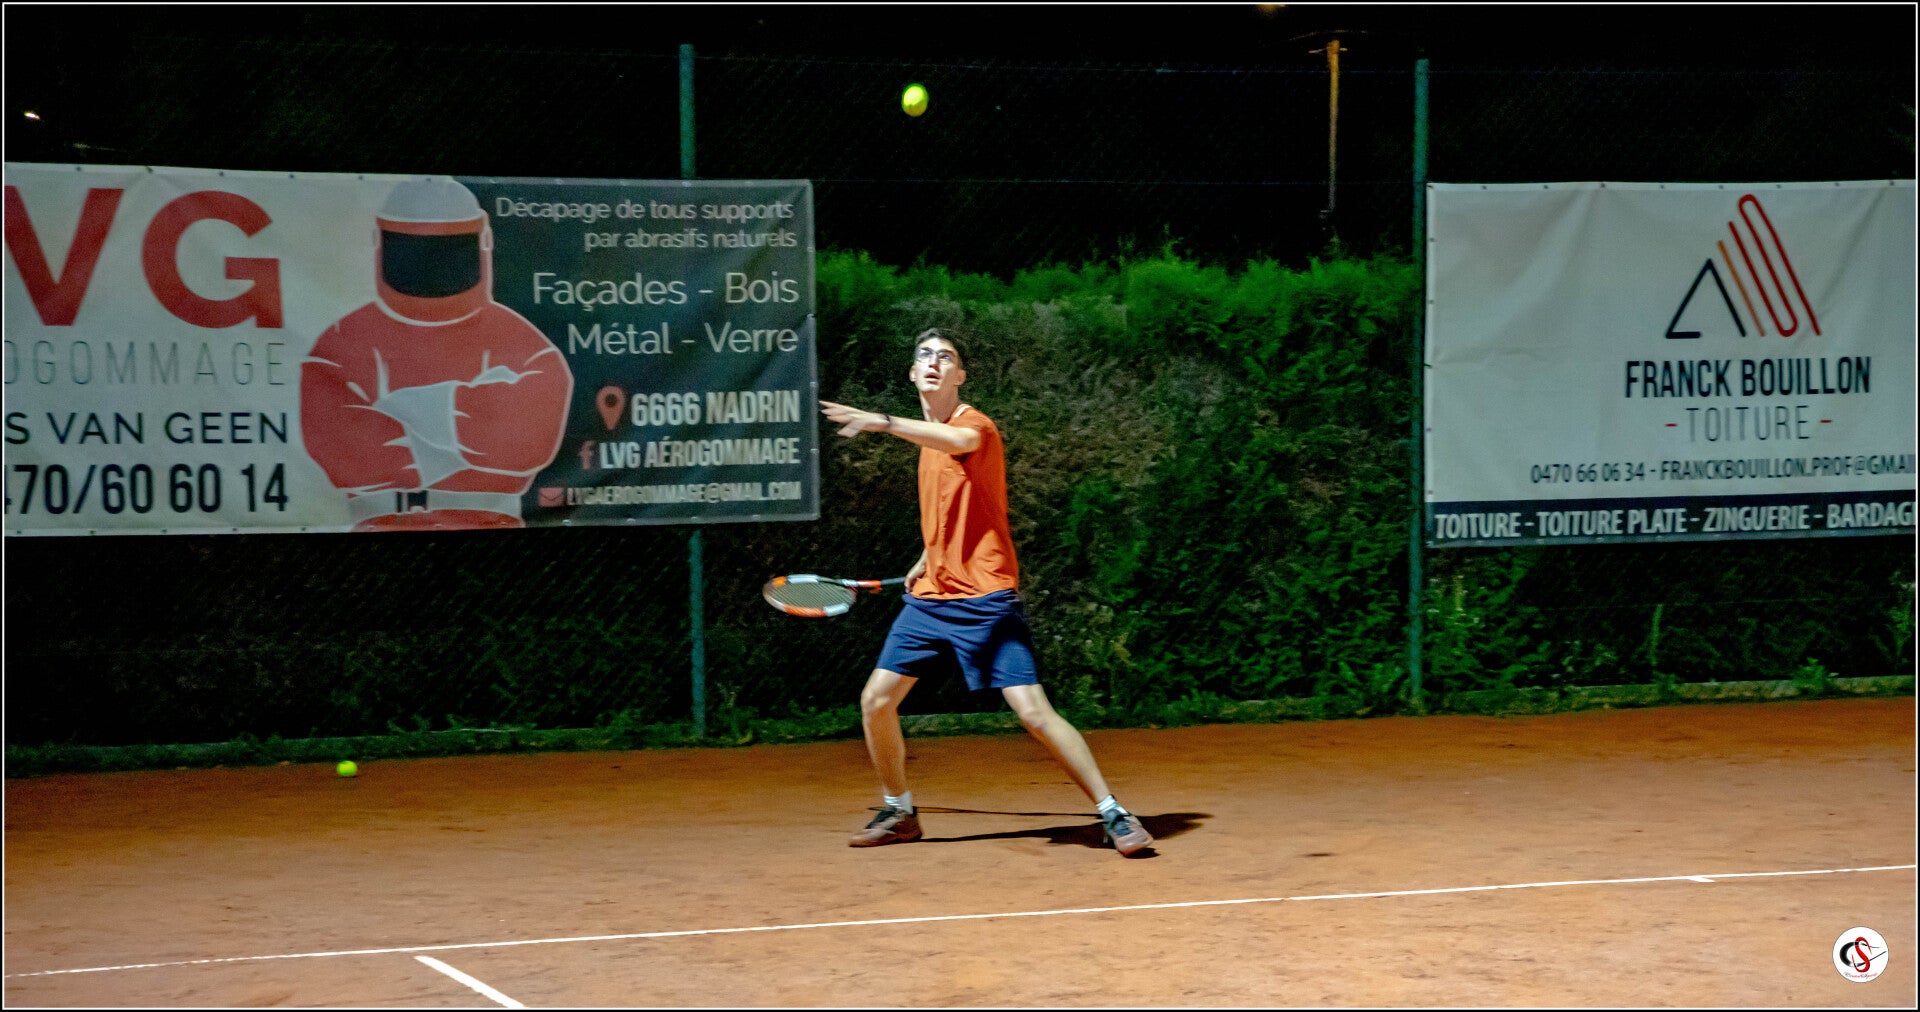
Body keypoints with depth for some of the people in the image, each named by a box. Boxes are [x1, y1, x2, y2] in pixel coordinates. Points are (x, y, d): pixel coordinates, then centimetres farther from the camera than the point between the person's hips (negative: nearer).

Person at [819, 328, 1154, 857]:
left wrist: (883, 422, -48)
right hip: (930, 598, 8)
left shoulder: (974, 425, -10)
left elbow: (958, 441, -37)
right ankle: (898, 813, 22)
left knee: (1035, 714, -15)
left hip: (985, 603, -8)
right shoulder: (927, 437, 15)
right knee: (876, 700, 3)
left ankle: (1114, 814, -6)